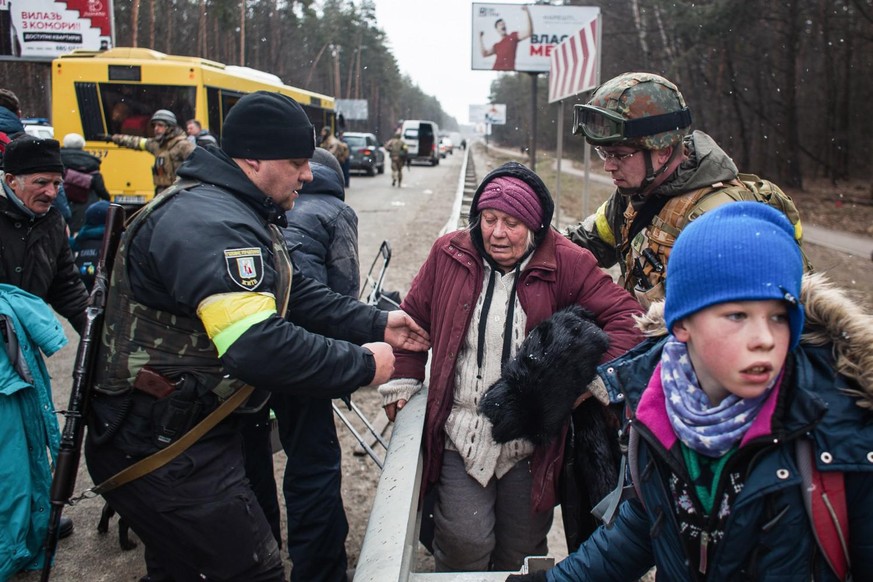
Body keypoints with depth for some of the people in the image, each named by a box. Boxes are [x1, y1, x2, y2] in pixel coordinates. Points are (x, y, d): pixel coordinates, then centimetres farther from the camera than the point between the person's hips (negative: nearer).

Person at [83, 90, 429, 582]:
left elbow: (296, 294, 14)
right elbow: (257, 347, -36)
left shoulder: (241, 216, 12)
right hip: (164, 450, -11)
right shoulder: (209, 224, -26)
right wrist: (362, 365, -25)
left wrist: (377, 324, 4)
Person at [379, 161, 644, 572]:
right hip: (461, 434, 1)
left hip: (532, 441, 0)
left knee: (522, 550, 16)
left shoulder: (565, 264, -7)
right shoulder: (448, 254, -1)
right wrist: (402, 382, 5)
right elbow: (413, 318, 10)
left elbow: (623, 315, -9)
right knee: (464, 545, -3)